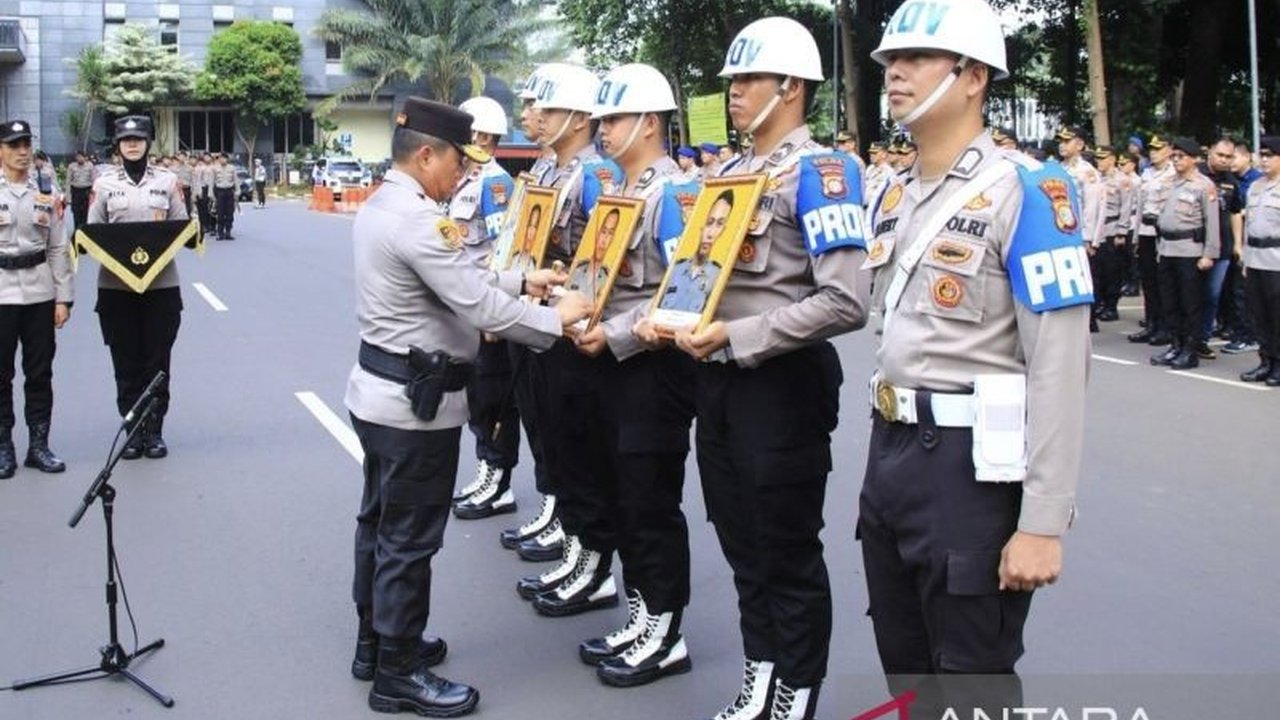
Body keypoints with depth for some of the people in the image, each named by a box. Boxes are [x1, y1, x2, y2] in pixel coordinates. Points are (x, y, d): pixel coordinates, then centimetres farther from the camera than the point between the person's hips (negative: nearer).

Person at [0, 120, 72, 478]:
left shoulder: (45, 191, 7)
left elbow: (58, 249, 8)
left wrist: (63, 297, 3)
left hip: (39, 293, 2)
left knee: (40, 372, 7)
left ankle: (39, 444, 16)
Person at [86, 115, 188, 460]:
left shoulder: (167, 180, 6)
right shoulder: (104, 183, 6)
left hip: (162, 283, 0)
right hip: (116, 285, 0)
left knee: (158, 362, 4)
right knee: (126, 363, 5)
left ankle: (155, 431, 14)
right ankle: (133, 432, 14)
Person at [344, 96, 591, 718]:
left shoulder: (380, 206, 9)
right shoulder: (418, 220, -24)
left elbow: (458, 279, 14)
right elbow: (480, 307, -26)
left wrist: (522, 279, 9)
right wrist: (556, 319, -14)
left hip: (380, 388, 11)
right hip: (417, 398, -11)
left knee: (380, 523, 19)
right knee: (410, 538, 1)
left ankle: (376, 643, 34)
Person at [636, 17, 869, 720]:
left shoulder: (819, 171, -13)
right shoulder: (730, 171, 12)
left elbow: (845, 302, -24)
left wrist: (738, 337, -22)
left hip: (783, 385, -8)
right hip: (717, 381, 8)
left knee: (789, 555, 6)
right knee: (742, 546, 18)